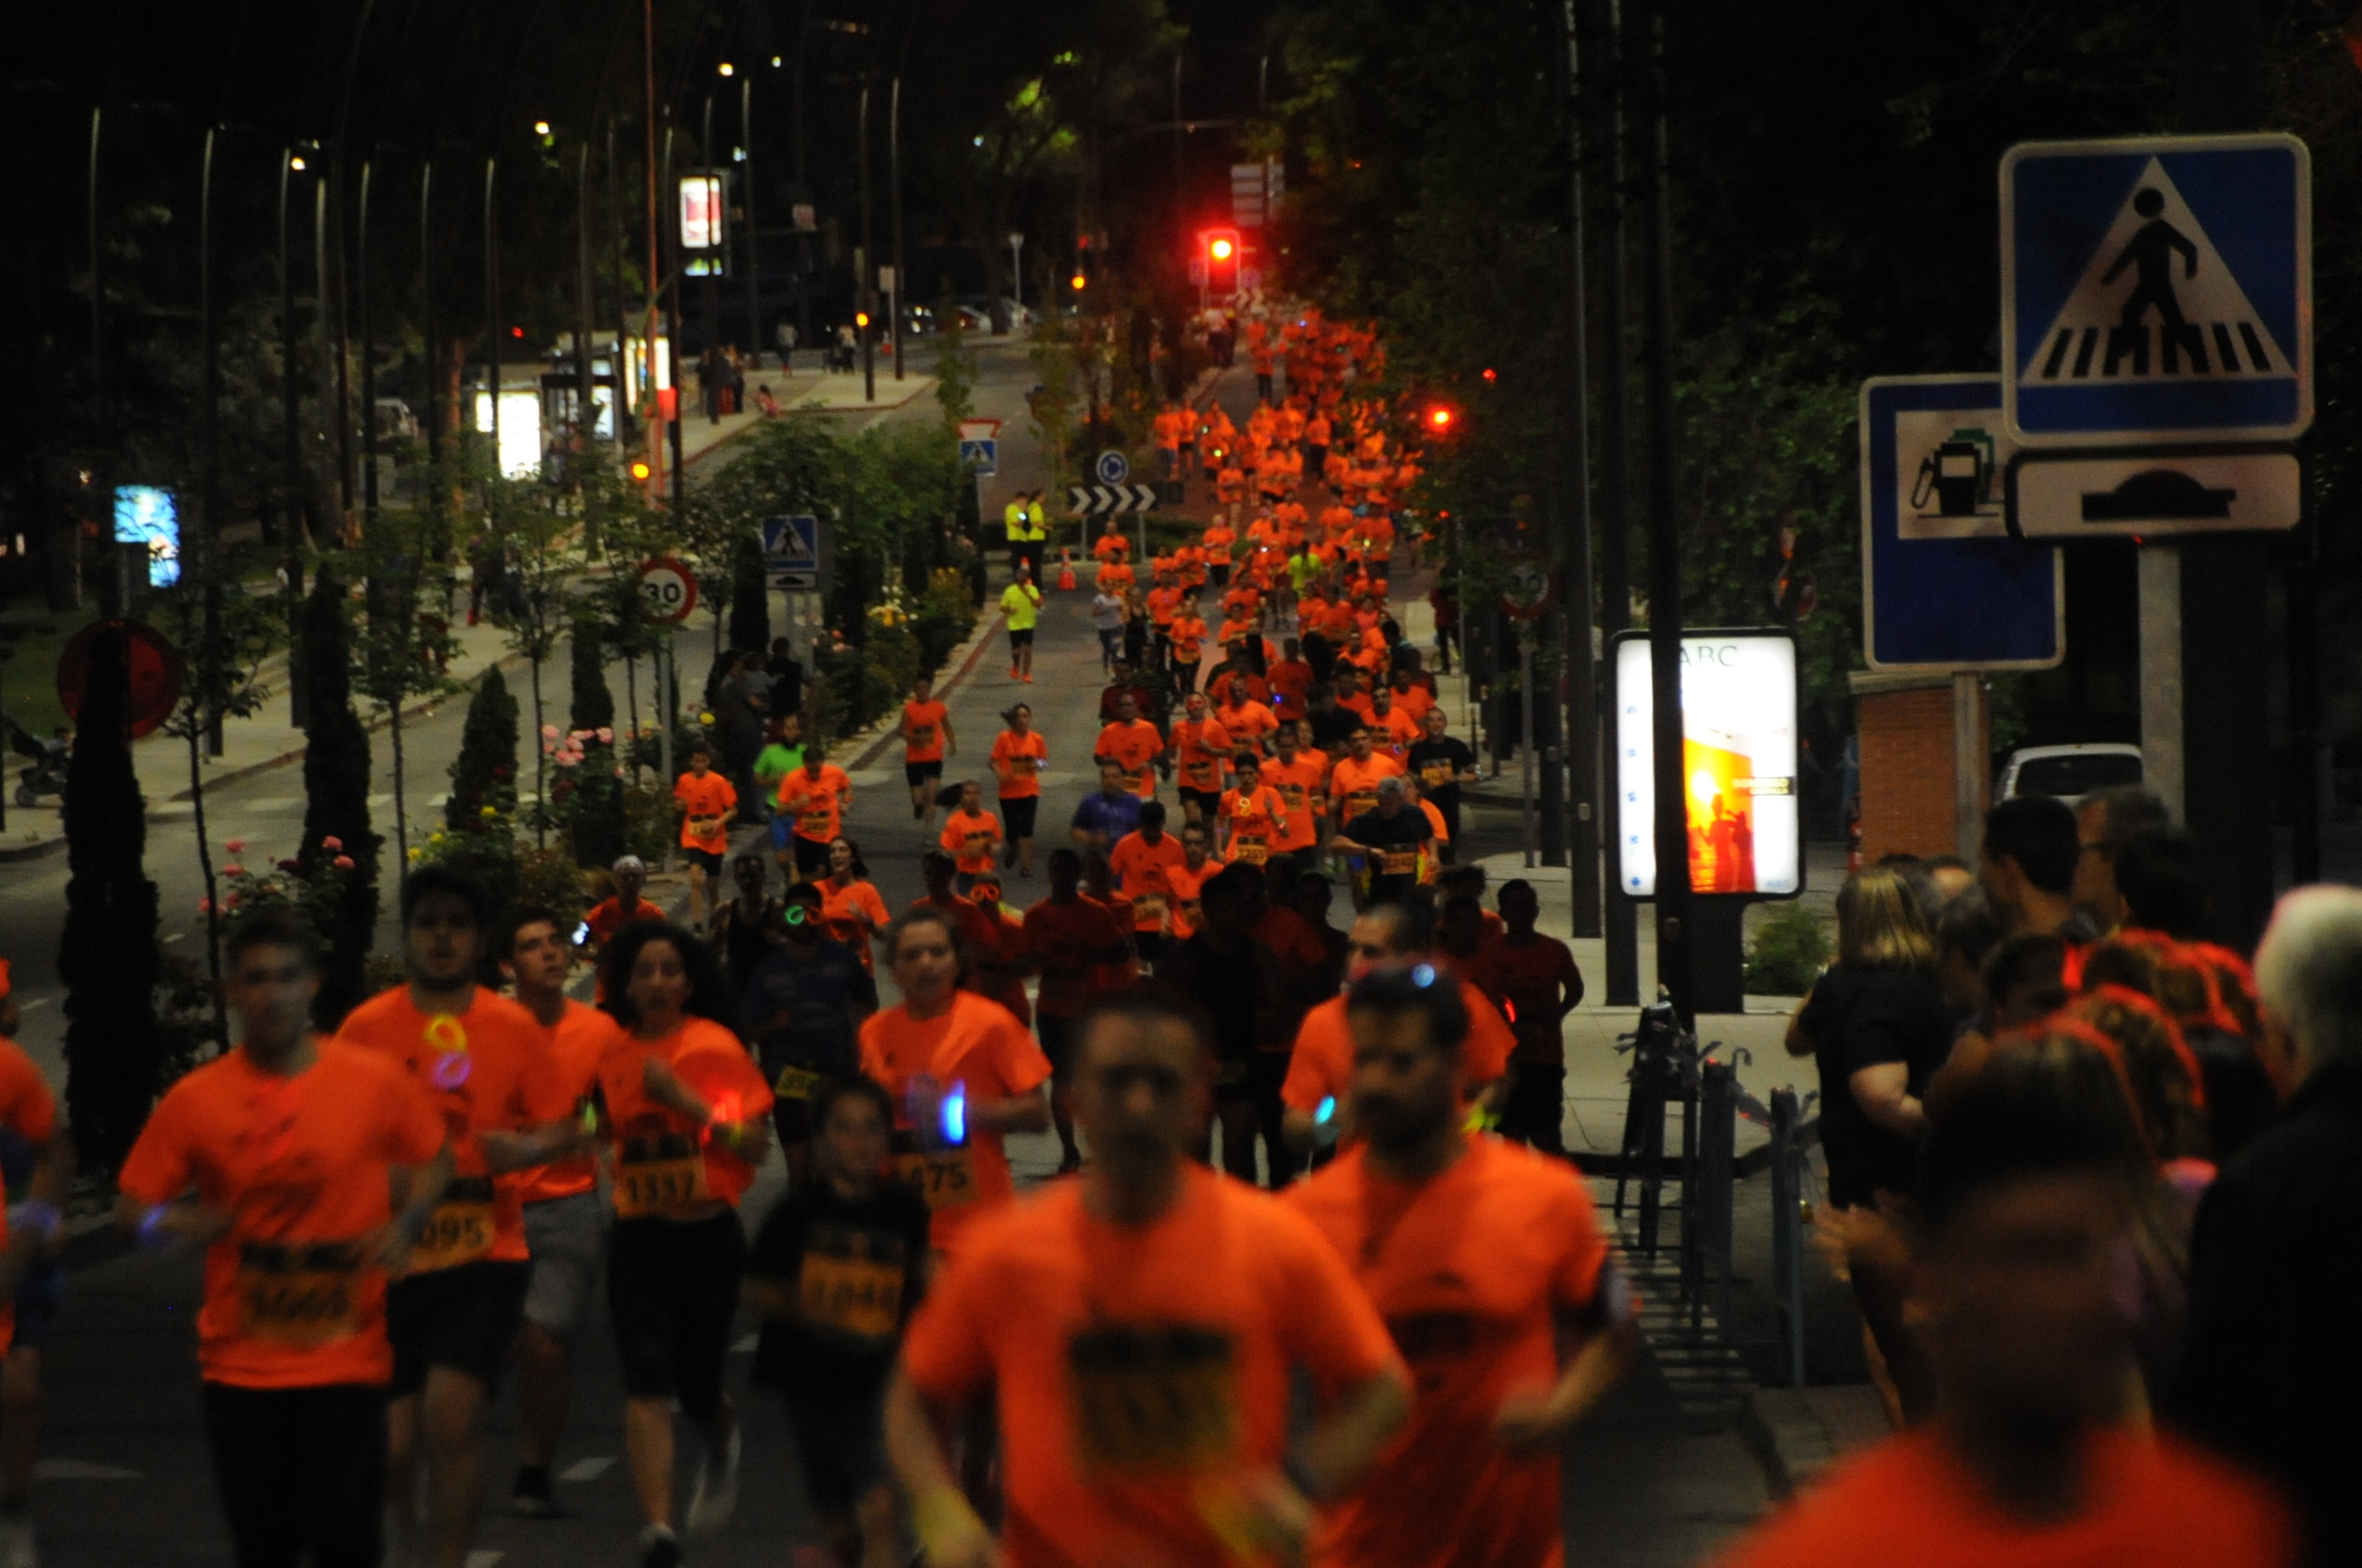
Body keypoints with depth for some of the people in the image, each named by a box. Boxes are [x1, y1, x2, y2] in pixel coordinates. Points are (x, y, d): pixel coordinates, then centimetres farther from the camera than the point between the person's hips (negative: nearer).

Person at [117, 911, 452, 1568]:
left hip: (346, 1359, -1)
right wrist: (173, 1224, -18)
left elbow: (433, 1158, 14)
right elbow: (133, 1206, 5)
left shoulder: (376, 1083, -1)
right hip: (239, 1361, 1)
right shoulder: (195, 1100, -1)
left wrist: (405, 1224, -5)